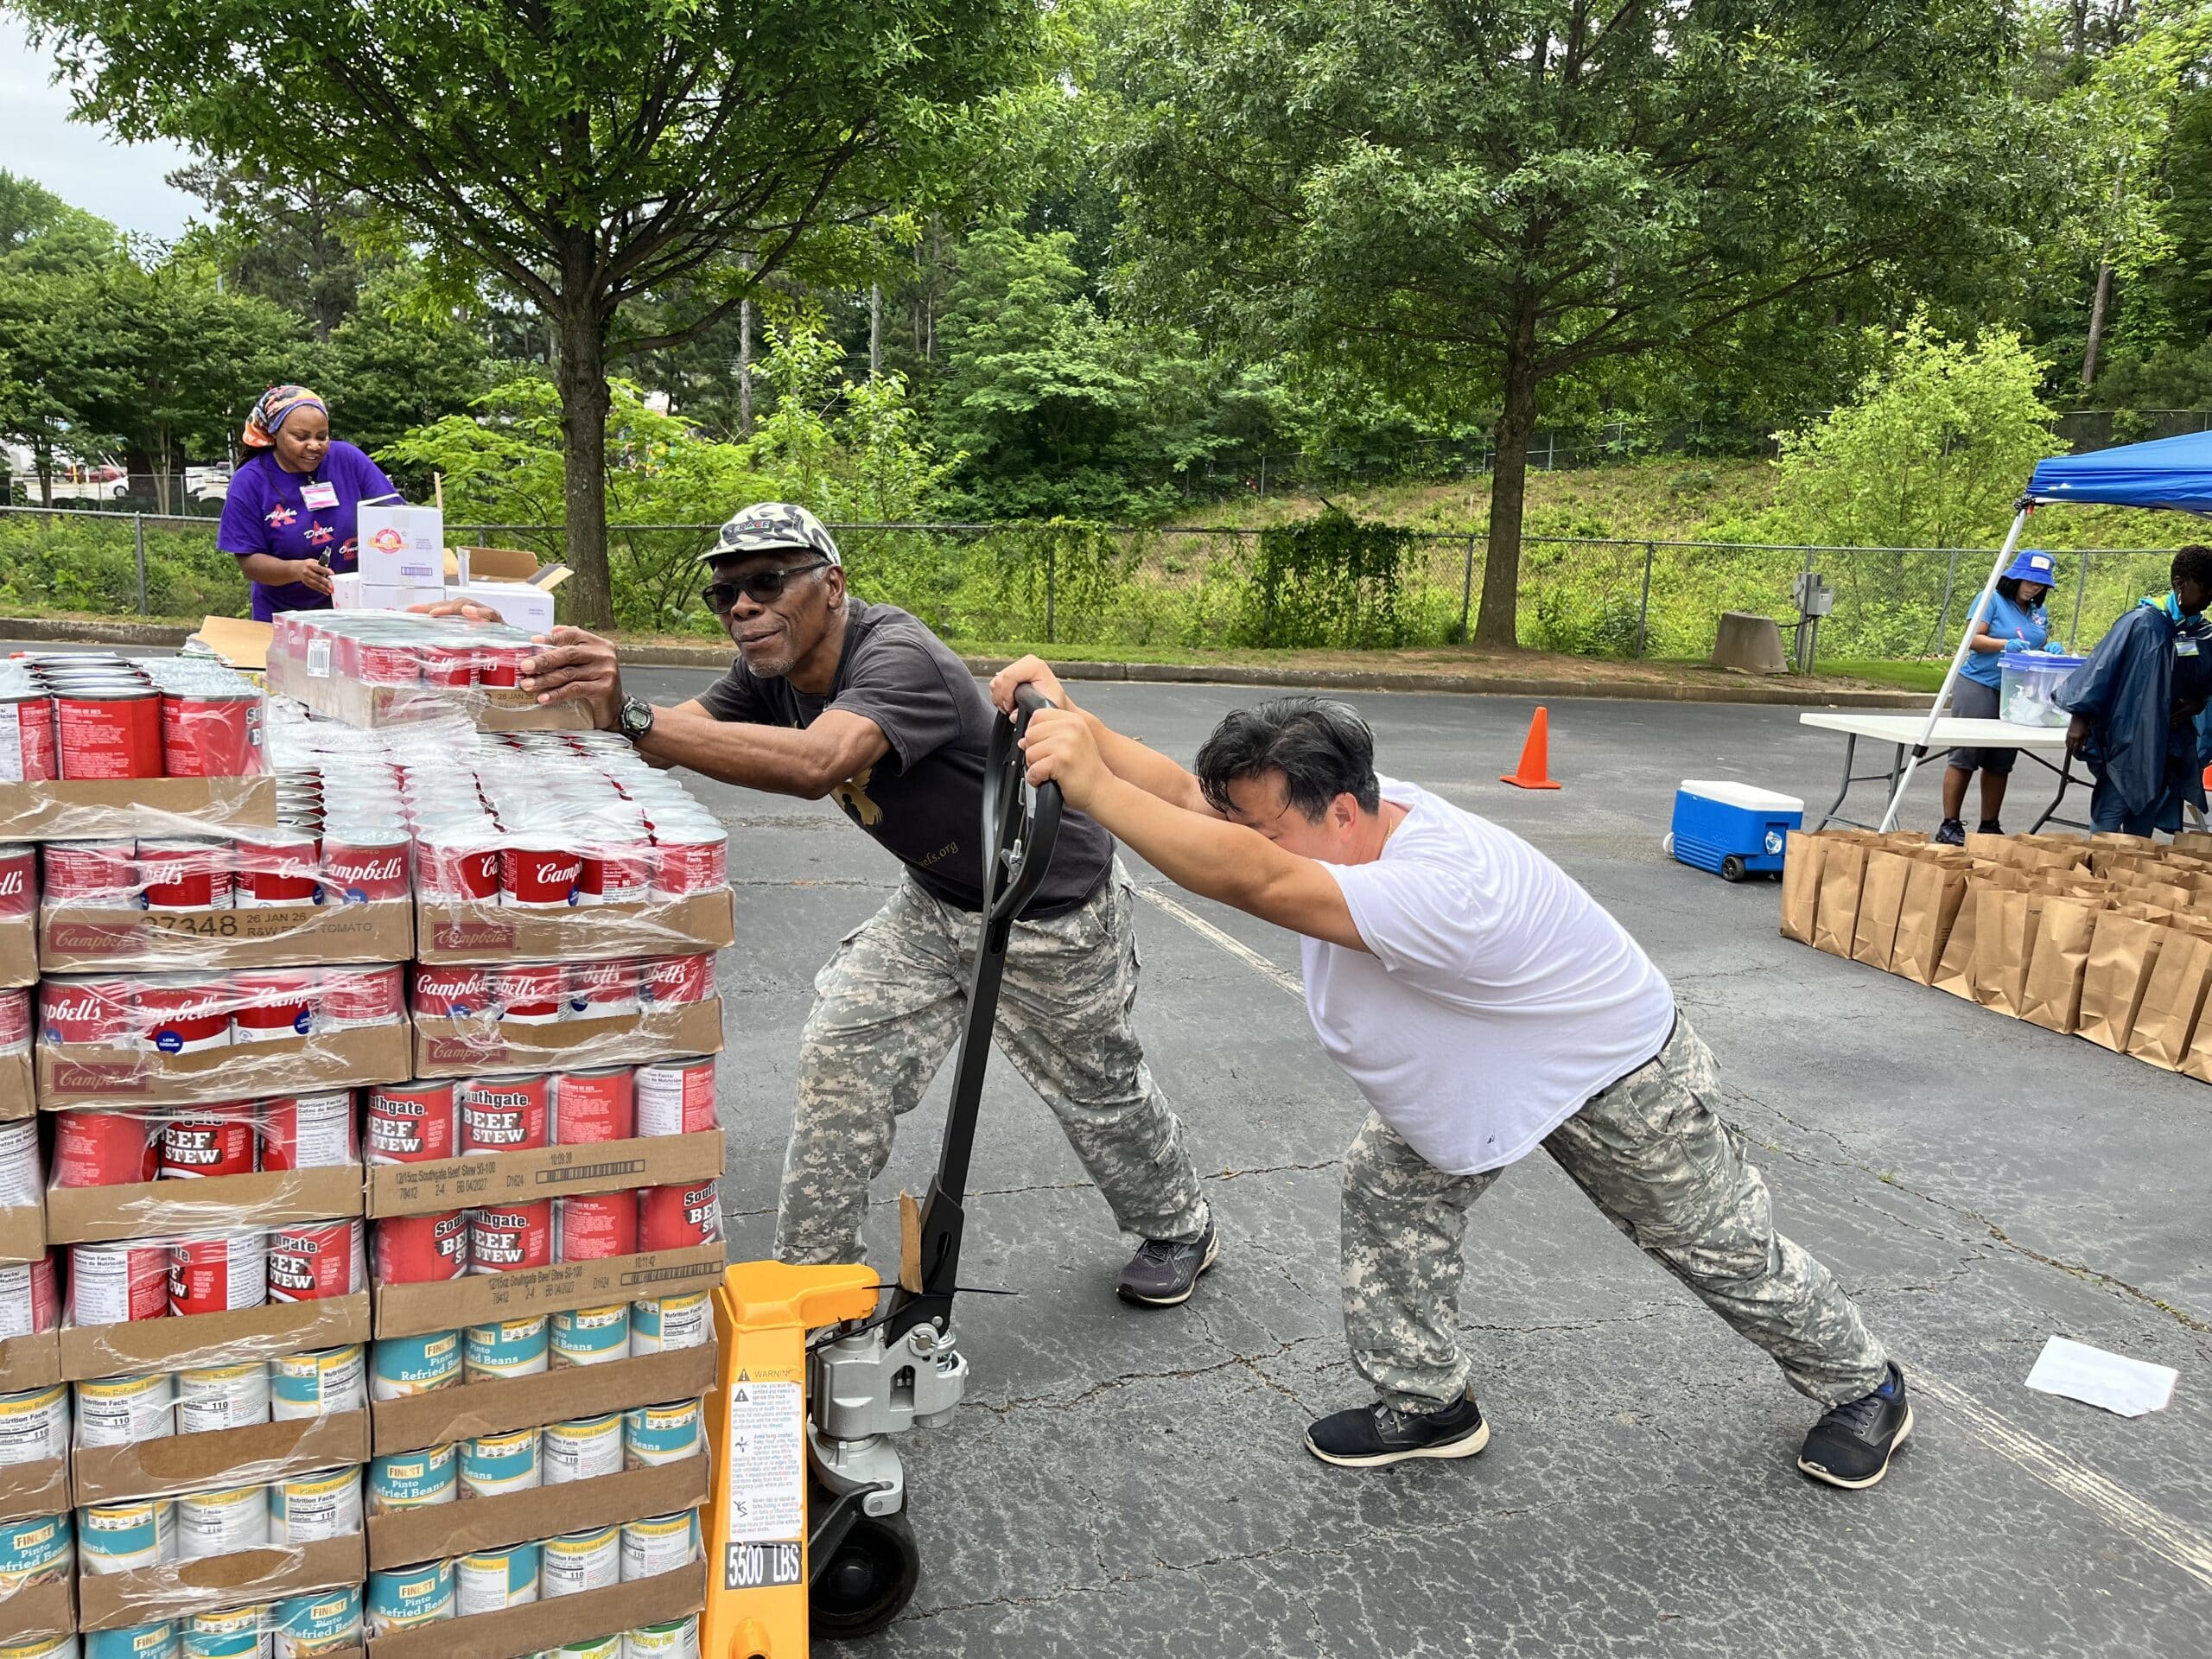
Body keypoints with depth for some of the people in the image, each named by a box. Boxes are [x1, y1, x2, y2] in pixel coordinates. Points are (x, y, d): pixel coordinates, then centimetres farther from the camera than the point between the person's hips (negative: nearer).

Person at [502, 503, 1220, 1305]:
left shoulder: (899, 658, -34)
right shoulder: (770, 674, -7)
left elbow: (816, 763, -52)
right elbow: (669, 738, -22)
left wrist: (634, 718, -57)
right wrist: (612, 709, -45)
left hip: (1055, 911, -7)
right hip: (936, 902, 7)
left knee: (1098, 1089, 12)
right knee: (841, 1052, -2)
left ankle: (1179, 1229, 41)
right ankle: (810, 1270, 15)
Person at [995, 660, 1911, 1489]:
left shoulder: (1447, 886, -47)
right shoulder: (1354, 815, -21)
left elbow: (1251, 879, -58)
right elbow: (1185, 792, -28)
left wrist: (1090, 784, -60)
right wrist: (1077, 725, -43)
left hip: (1618, 1079, -7)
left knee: (1728, 1253, 13)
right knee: (1387, 1185, 2)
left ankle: (1864, 1387, 41)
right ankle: (1427, 1403, 20)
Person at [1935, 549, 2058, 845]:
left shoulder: (2040, 613, 15)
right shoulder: (1993, 600, -3)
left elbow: (2040, 647, 20)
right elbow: (1973, 640, -10)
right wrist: (2007, 645, -25)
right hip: (1979, 686, -6)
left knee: (2001, 762, 9)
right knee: (1965, 756, -6)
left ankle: (1990, 826, 16)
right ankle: (1949, 825, -3)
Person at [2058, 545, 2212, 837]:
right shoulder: (2144, 622, -11)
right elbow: (2101, 665, -11)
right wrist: (2080, 717, -13)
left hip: (2168, 745, 6)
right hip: (2126, 739, -6)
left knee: (2144, 821, 11)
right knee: (2110, 815, -5)